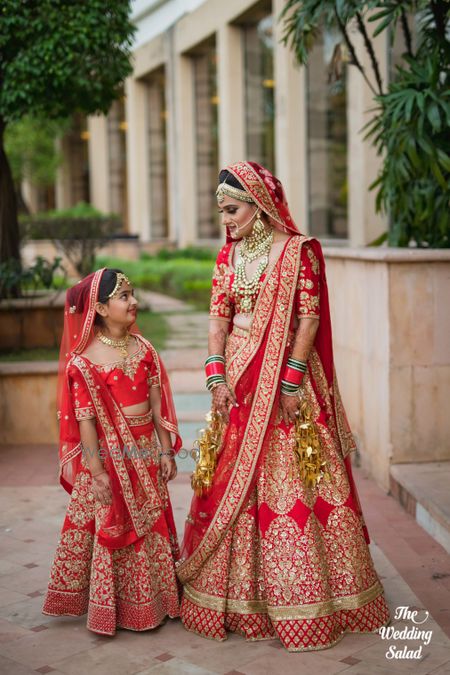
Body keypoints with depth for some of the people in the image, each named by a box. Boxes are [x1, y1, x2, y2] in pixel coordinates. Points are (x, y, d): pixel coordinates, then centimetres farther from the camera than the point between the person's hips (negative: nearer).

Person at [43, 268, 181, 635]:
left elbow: (157, 404, 5)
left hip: (146, 455, 6)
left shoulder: (143, 348, 2)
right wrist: (97, 472, -15)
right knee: (113, 531, 4)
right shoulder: (84, 361, -14)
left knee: (152, 527, 15)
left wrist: (166, 451, 6)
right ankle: (115, 608, 21)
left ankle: (154, 601, 31)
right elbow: (85, 420, -14)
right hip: (111, 457, -6)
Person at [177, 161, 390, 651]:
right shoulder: (227, 255, 10)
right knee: (232, 480, 8)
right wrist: (217, 377, -5)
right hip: (239, 377, 5)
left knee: (290, 480, -2)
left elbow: (309, 318, -11)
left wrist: (291, 381, -15)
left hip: (286, 374, -5)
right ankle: (236, 594, 22)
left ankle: (302, 600, 11)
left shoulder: (299, 251, -7)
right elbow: (218, 317, 6)